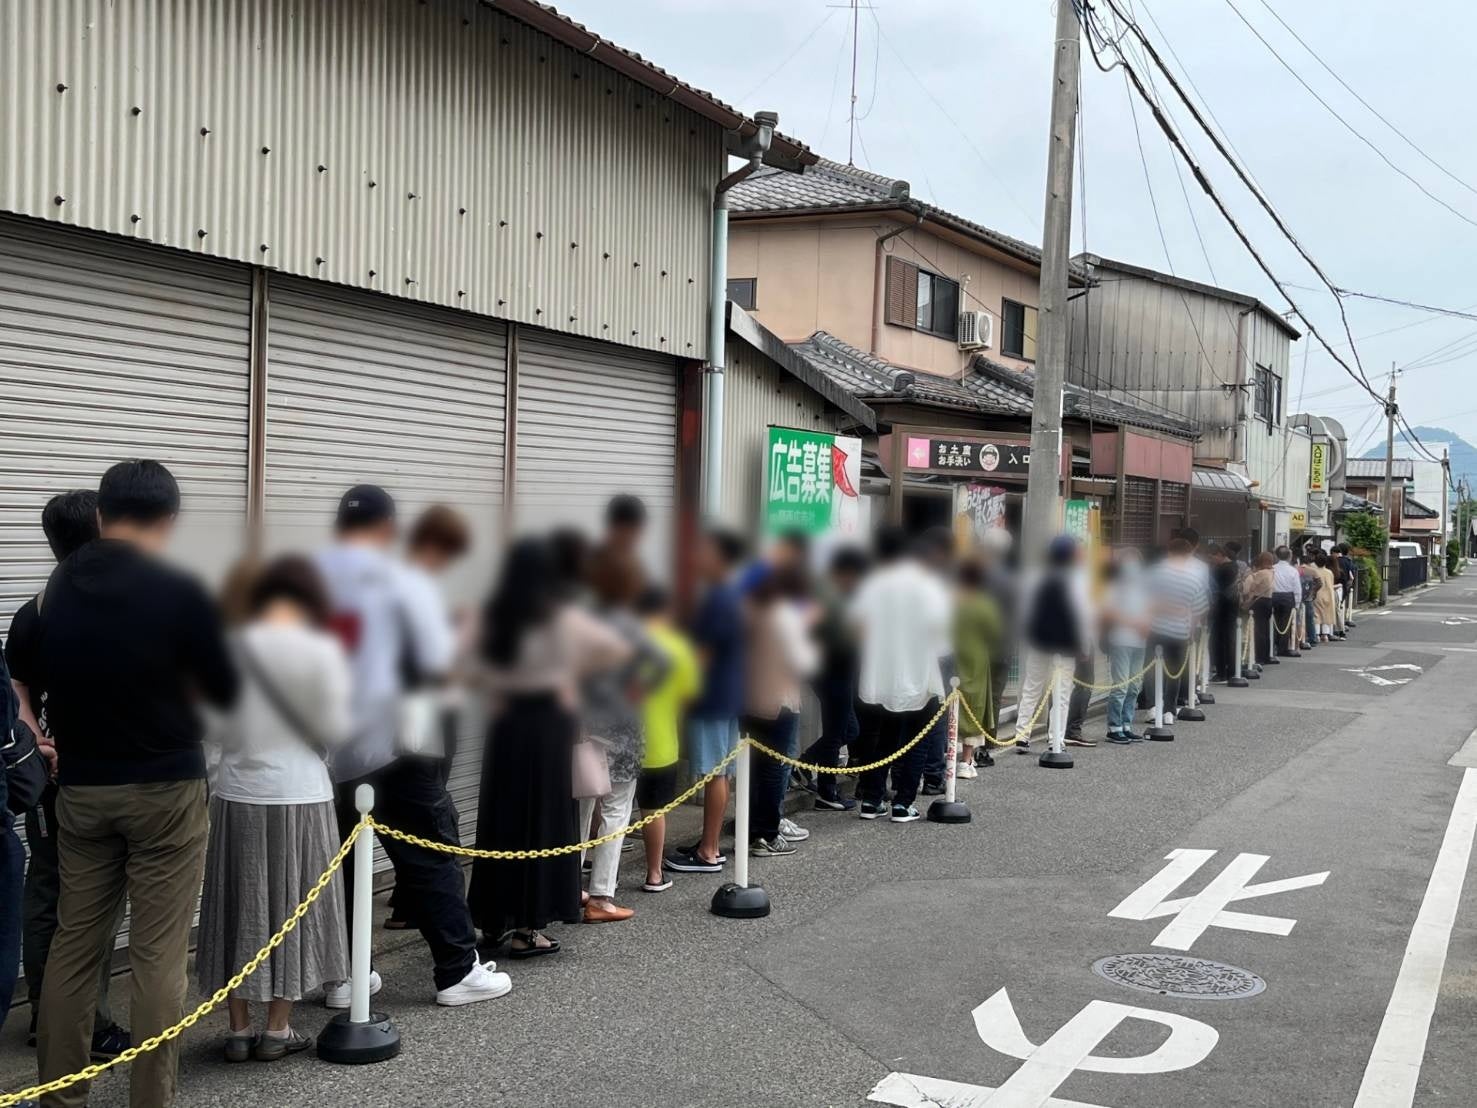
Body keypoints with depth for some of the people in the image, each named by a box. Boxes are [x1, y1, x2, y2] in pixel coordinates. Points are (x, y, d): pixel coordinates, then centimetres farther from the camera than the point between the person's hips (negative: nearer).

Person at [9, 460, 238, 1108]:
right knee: (158, 953, 0)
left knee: (73, 944, 12)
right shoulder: (177, 592, -13)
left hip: (81, 788, 5)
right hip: (165, 788, -4)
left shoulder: (56, 589, 2)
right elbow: (223, 691, -2)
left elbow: (22, 670, 16)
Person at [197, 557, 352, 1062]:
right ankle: (277, 1030, 16)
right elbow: (334, 730, -5)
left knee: (239, 909, 11)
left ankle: (239, 1029, 17)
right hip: (299, 796, -2)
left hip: (237, 796, 2)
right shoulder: (323, 650, -9)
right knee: (290, 908, 10)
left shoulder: (232, 647, -4)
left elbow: (214, 729, -1)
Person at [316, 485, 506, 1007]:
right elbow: (436, 658, -8)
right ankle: (457, 972, 8)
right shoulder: (394, 577, -6)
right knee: (430, 857, 5)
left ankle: (342, 975, 16)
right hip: (385, 743, -4)